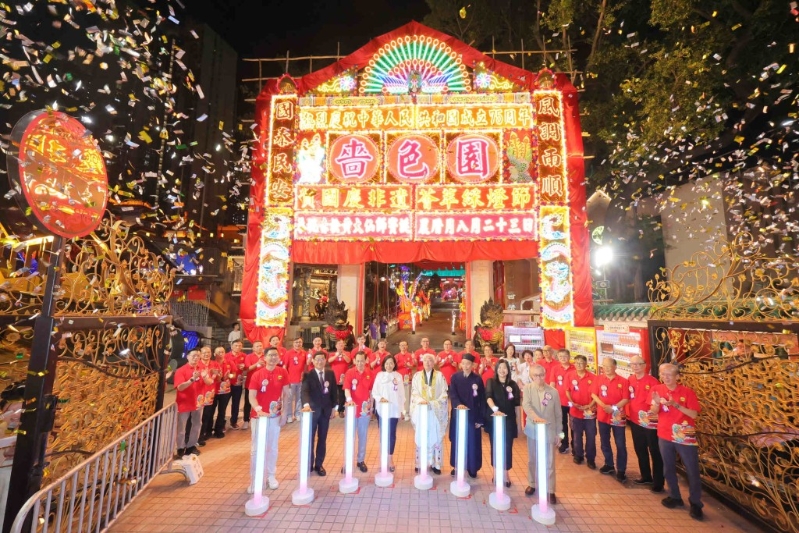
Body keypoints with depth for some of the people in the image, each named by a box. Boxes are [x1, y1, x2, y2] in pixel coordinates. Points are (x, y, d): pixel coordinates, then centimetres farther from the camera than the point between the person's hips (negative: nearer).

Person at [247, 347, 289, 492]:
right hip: (259, 416, -2)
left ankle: (271, 476, 30)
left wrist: (284, 412, -3)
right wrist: (258, 410, -31)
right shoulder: (257, 374, -10)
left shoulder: (283, 373, -5)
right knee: (256, 449, 6)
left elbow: (286, 393, 0)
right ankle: (254, 480, 20)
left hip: (275, 416, 2)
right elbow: (251, 397, -14)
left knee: (273, 447, 14)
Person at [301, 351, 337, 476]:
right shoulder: (308, 375, -9)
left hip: (326, 410, 3)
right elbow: (305, 390, -23)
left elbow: (333, 391, 7)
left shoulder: (330, 374, 2)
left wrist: (334, 407, 5)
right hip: (312, 410, -3)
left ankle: (319, 464, 25)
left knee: (322, 439, 12)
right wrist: (306, 404, -40)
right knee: (310, 438, 8)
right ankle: (309, 465, 24)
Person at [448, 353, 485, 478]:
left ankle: (472, 467, 23)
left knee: (472, 442, 6)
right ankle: (456, 466, 26)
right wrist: (458, 404, -30)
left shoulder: (477, 379, -4)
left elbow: (482, 400, -3)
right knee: (457, 441, 10)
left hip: (473, 415, -1)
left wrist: (480, 419, -5)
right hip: (458, 414, 1)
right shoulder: (455, 377, -2)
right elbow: (452, 394, -9)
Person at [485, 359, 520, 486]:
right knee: (495, 446, 8)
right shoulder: (491, 382, -5)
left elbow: (518, 402, 3)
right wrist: (495, 409, -36)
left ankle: (506, 473, 21)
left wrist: (511, 394, -16)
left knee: (507, 446, 4)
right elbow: (488, 397, -20)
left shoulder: (513, 384, 1)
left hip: (509, 420, 1)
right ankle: (496, 472, 26)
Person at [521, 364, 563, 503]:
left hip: (549, 431, -1)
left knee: (549, 462, 7)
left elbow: (558, 414, 0)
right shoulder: (527, 388, -8)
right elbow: (526, 405, -22)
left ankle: (550, 490, 24)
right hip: (533, 430, 1)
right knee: (532, 460, 15)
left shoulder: (553, 391, -7)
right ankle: (532, 484, 34)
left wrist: (559, 433, 1)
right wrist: (535, 417, -40)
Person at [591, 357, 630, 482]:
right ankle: (609, 465, 32)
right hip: (602, 415, 3)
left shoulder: (623, 381, -8)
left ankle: (621, 470, 18)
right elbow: (593, 394, 0)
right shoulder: (599, 379, -1)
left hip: (618, 417, -3)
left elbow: (626, 399, -10)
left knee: (620, 444, 5)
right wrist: (603, 405, -16)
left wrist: (613, 407, -20)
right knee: (604, 443, 15)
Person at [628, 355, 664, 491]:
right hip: (635, 421, 6)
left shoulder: (652, 381, -15)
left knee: (654, 452, 7)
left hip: (649, 422, -6)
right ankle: (646, 477, 35)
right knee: (640, 450, 18)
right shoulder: (630, 380, 2)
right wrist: (627, 412, 7)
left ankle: (658, 482, 20)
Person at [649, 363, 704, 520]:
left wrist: (676, 405, -26)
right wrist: (656, 403, -27)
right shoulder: (658, 390, -4)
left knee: (692, 470, 6)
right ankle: (675, 497, 31)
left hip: (685, 437, -2)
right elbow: (654, 413, -6)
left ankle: (695, 503, 22)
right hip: (664, 436, 3)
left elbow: (694, 415, -13)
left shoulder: (688, 392, -9)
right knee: (668, 469, 14)